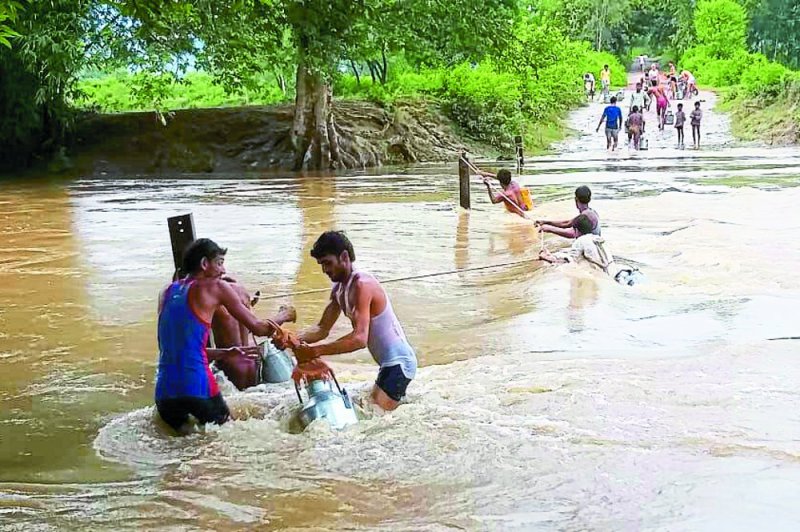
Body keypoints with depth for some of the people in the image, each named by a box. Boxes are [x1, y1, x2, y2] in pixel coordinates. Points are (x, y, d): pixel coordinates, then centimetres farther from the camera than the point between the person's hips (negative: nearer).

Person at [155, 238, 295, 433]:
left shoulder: (167, 292, 17)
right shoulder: (215, 287, 1)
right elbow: (257, 327, 5)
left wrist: (225, 353, 29)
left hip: (164, 392, 5)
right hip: (197, 387, -5)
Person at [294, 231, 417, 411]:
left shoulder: (362, 285, -21)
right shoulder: (339, 289, 9)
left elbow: (360, 338, -30)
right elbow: (322, 329, 9)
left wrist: (315, 351, -32)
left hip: (398, 362, -10)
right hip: (389, 362, 10)